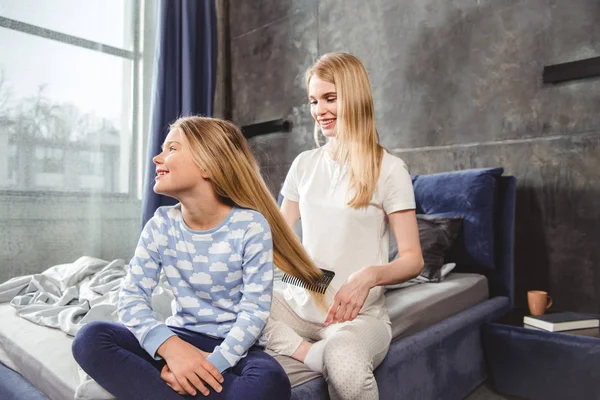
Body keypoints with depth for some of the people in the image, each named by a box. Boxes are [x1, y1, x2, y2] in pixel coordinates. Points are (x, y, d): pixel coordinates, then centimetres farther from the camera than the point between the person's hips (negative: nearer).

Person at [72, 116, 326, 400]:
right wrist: (169, 346, -26)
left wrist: (211, 364, -25)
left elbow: (255, 310, -13)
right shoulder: (160, 226, -1)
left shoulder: (251, 226, -13)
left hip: (235, 346, -3)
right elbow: (132, 296, -7)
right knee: (91, 338, -20)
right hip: (180, 338, 3)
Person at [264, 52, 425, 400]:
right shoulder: (304, 164, 10)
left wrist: (370, 274, -25)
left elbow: (414, 260, -5)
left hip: (359, 312, -4)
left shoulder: (389, 169, -5)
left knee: (345, 365, -36)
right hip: (298, 302, 5)